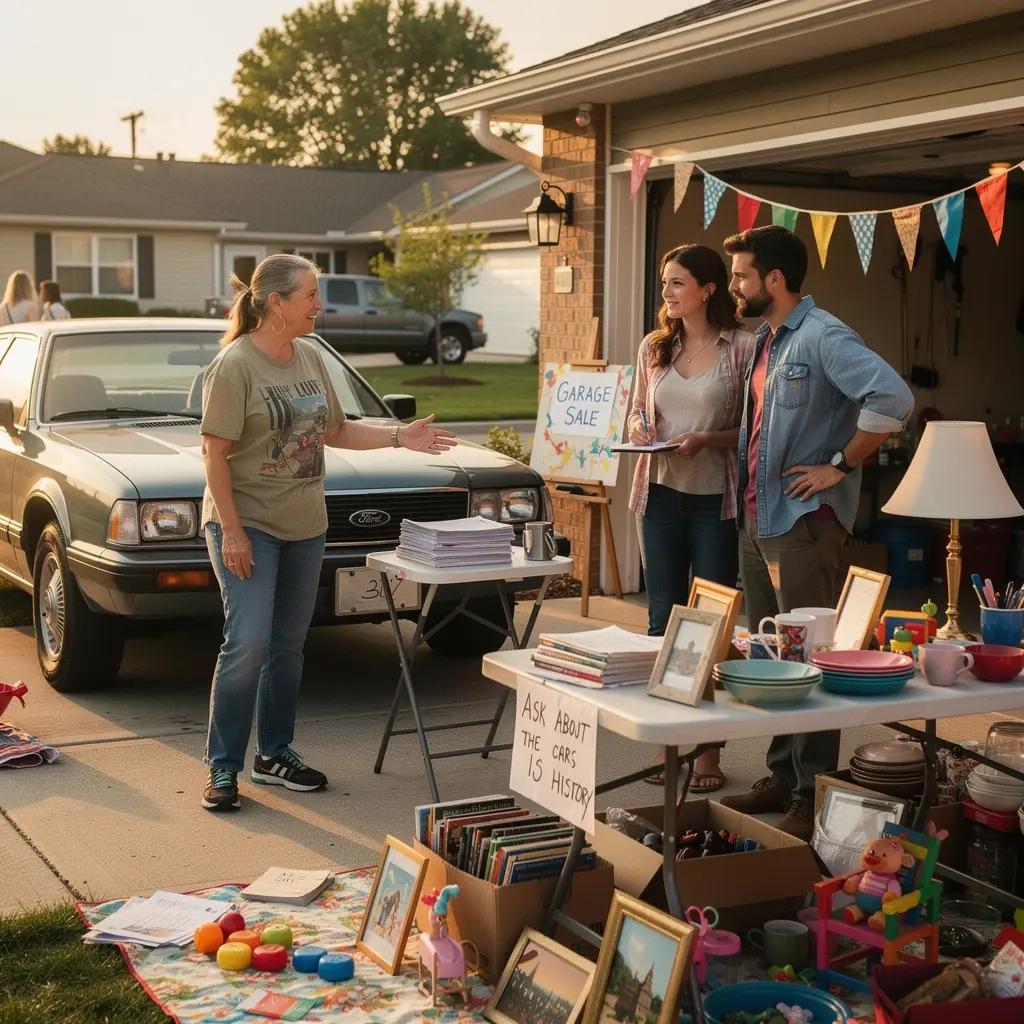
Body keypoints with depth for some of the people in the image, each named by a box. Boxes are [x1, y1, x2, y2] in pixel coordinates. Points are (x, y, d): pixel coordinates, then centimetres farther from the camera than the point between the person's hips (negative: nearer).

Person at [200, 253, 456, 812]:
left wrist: (400, 438, 4)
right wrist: (231, 531, -19)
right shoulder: (235, 364, -14)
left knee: (288, 645, 13)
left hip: (304, 524, 7)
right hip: (248, 523, -7)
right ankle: (223, 766, 2)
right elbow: (215, 453, -15)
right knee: (247, 644, -11)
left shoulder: (311, 357, 8)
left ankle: (274, 754, 25)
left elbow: (335, 431, 16)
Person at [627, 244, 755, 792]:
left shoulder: (741, 347, -6)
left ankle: (709, 750, 12)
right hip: (661, 494, 5)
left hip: (715, 498, -4)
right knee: (663, 617, 9)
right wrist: (638, 427, -3)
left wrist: (707, 439, -19)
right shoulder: (653, 346, 9)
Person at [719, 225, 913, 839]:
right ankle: (783, 779, 26)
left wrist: (839, 466, -20)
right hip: (757, 518, 10)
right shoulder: (766, 340, 15)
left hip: (804, 520, -10)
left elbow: (893, 399, -27)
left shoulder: (822, 337, -14)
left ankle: (814, 797, 4)